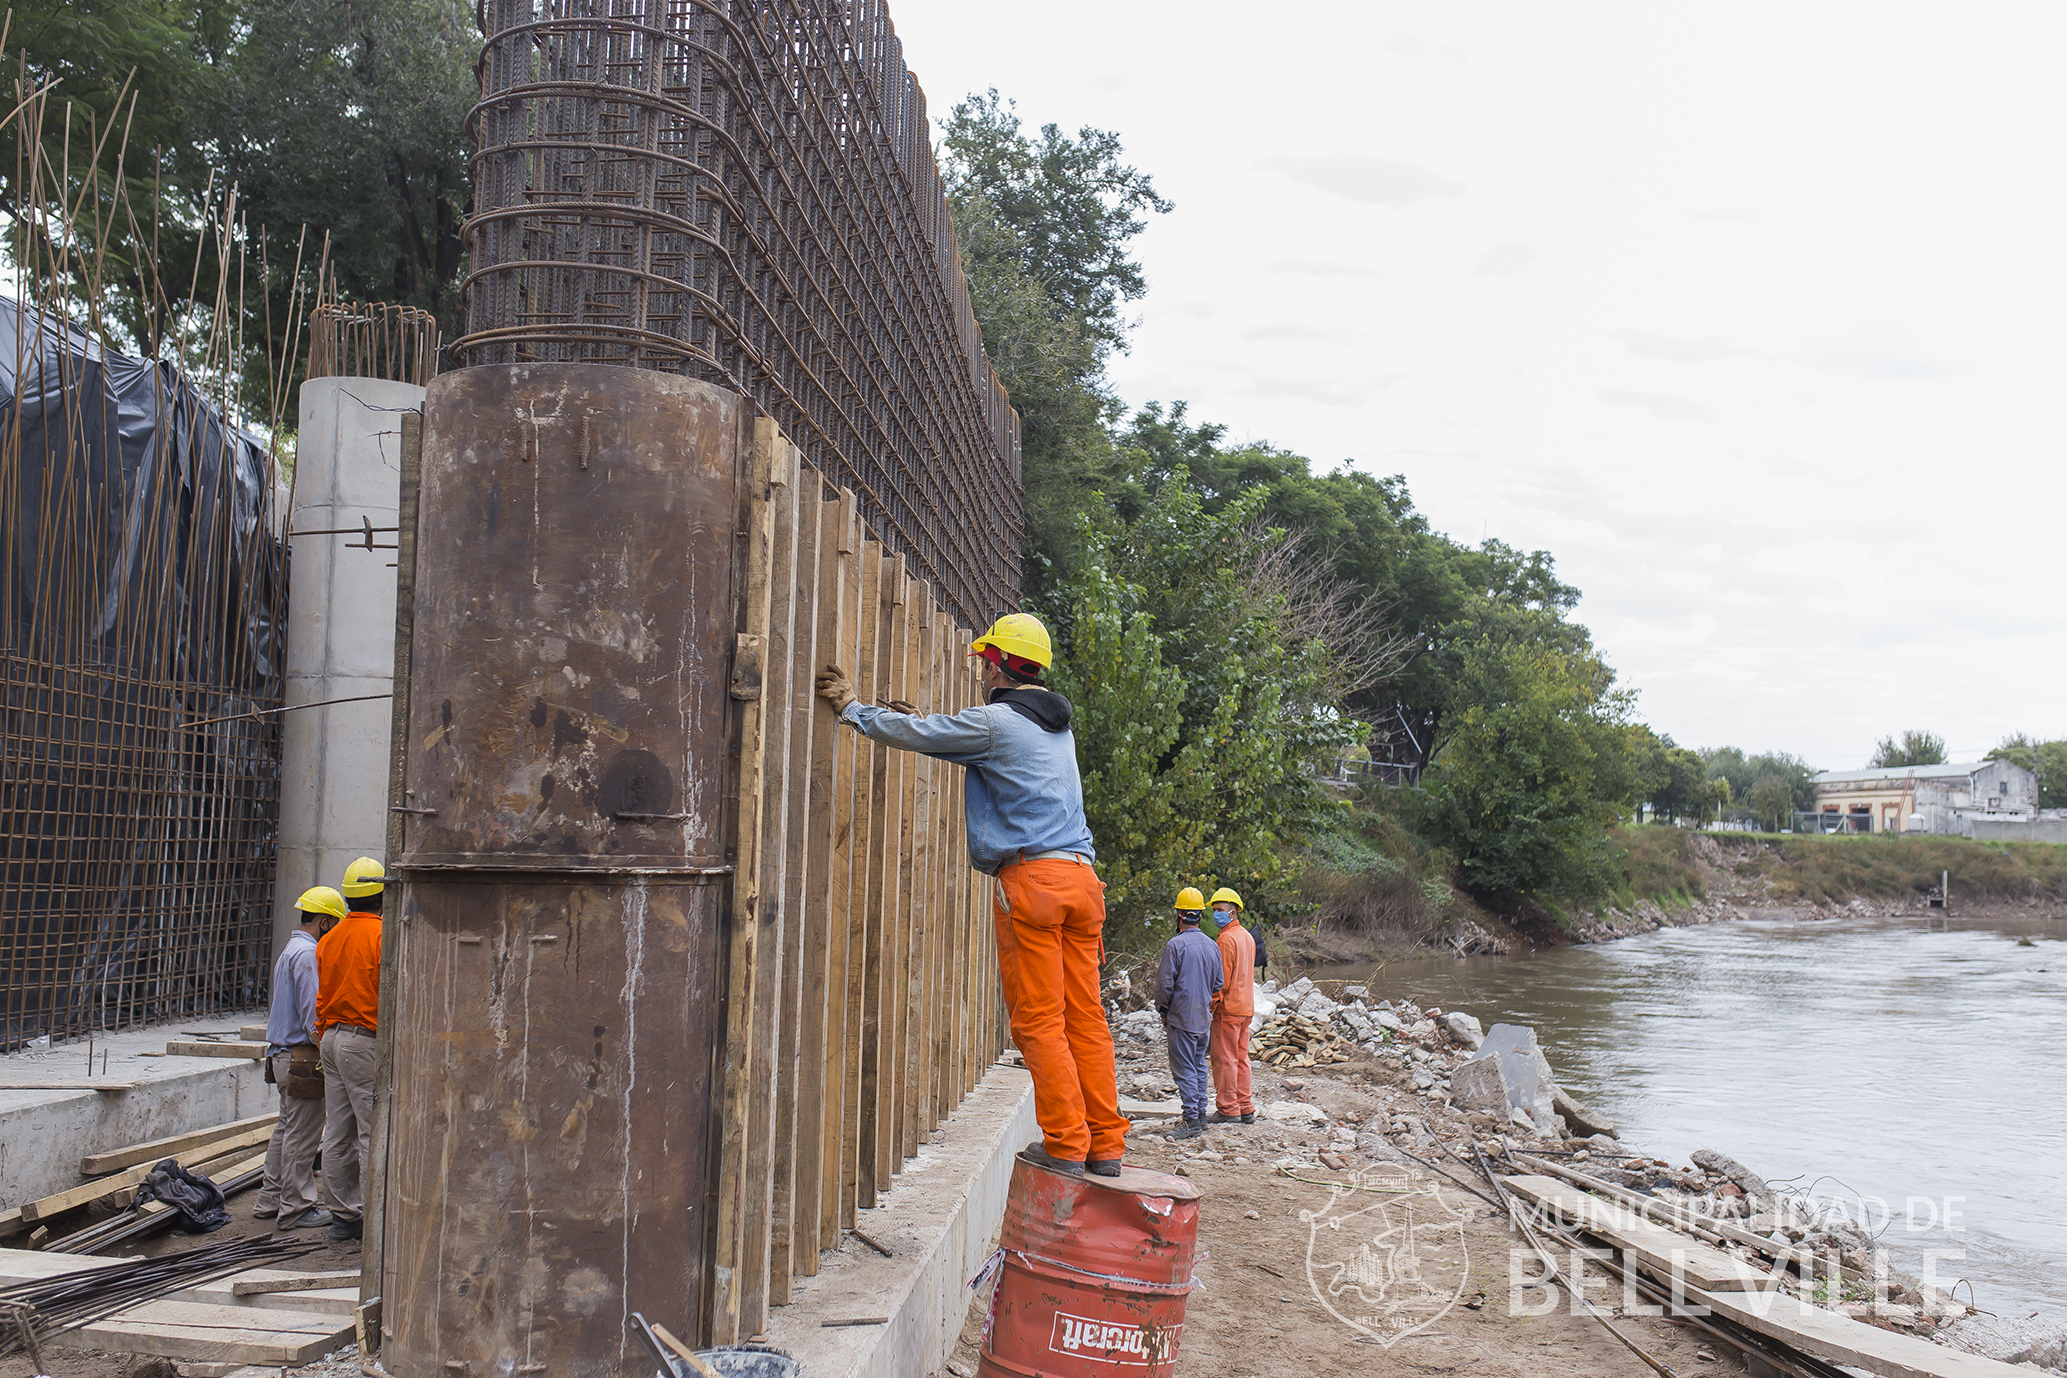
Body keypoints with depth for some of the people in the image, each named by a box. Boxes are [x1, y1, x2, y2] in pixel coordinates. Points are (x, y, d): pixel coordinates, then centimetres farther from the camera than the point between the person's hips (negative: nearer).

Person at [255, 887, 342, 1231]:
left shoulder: (289, 950, 17)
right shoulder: (307, 954, -16)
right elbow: (312, 1015, -20)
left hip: (282, 1055, 11)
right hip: (302, 1057, -11)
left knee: (286, 1128, 17)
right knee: (302, 1134, -3)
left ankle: (270, 1200, 23)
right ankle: (296, 1208, 2)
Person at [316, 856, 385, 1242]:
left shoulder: (329, 939, 11)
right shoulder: (381, 934, -12)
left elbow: (320, 997, 15)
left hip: (332, 1038, 8)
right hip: (366, 1040, -8)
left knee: (337, 1134, 11)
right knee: (373, 1132, -5)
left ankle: (342, 1215, 17)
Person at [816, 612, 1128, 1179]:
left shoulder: (995, 721, -3)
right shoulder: (1057, 727, 22)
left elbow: (913, 733, 1)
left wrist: (852, 707, 16)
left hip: (1029, 877, -7)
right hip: (1080, 875, 7)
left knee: (1039, 1020, -3)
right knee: (1085, 1016, 7)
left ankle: (1066, 1145, -3)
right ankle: (1105, 1147, 9)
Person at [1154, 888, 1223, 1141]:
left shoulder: (1175, 945, -15)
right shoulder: (1212, 945, 6)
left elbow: (1165, 983, -12)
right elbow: (1218, 984, 13)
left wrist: (1163, 1011, 1)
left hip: (1181, 1016, -7)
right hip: (1204, 1018, 7)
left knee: (1184, 1069, -4)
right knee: (1199, 1066, 16)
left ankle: (1191, 1120, -6)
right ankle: (1200, 1114, 19)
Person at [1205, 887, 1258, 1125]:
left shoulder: (1226, 938, -15)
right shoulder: (1247, 937, 13)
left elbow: (1222, 978, -17)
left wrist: (1212, 1004, -10)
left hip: (1228, 1008, -9)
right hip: (1246, 1007, 9)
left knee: (1224, 1059, -3)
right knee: (1241, 1058, 13)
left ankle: (1228, 1110, 0)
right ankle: (1246, 1109, 16)